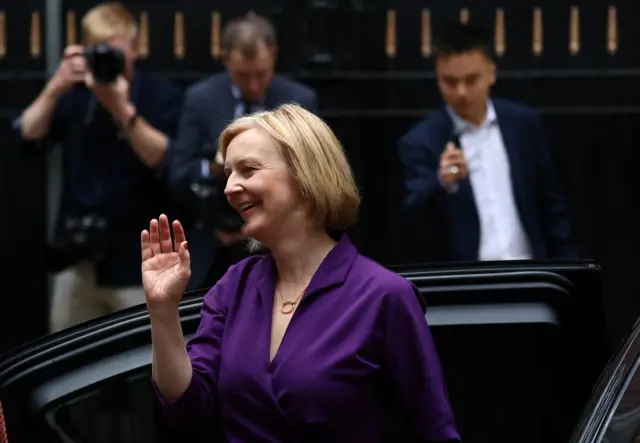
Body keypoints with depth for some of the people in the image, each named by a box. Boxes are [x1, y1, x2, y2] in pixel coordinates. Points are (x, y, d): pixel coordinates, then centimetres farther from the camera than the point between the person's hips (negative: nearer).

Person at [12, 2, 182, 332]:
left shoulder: (161, 96, -5)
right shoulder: (74, 94, 7)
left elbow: (166, 161, -18)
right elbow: (29, 136, -4)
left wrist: (123, 111, -29)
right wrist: (56, 87, -18)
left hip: (138, 261, -5)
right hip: (79, 257, 5)